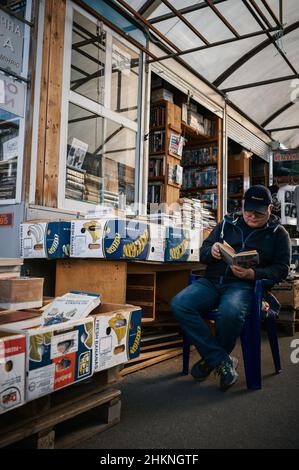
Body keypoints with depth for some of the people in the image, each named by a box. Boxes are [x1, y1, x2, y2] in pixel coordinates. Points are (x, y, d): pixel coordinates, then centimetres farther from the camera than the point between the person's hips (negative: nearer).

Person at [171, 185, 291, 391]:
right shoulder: (227, 224, 20)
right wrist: (211, 251, -7)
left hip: (244, 285, -3)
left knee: (230, 312, -39)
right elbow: (203, 252, 19)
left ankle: (212, 358, -7)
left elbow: (281, 269, 4)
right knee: (179, 304, -24)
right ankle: (222, 360, -15)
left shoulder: (278, 233, 13)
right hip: (212, 281, 4)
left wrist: (253, 274, -15)